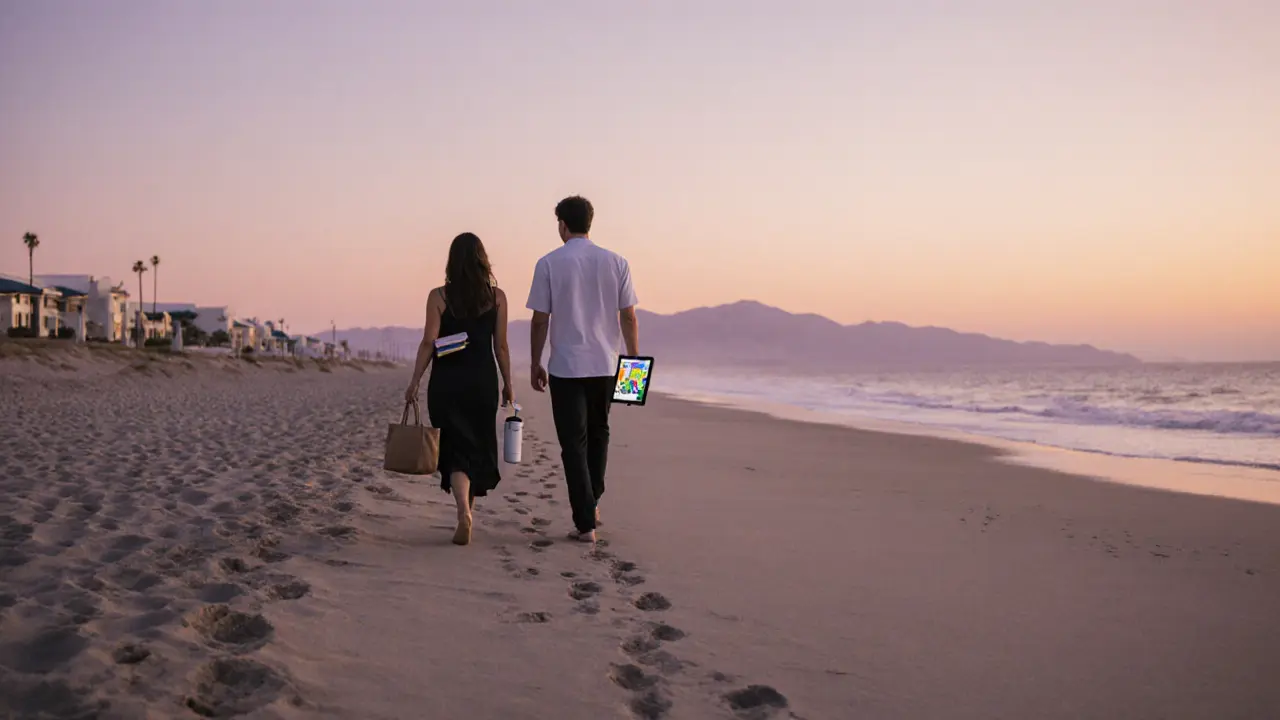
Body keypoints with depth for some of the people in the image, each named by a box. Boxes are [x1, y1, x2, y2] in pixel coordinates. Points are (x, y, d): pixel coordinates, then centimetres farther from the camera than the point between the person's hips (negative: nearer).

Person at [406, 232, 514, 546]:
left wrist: (414, 383, -2)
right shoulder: (497, 297, 0)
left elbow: (429, 343, -8)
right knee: (479, 447, 15)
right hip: (483, 382, 1)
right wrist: (508, 384, 10)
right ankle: (466, 511, 24)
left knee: (456, 448, 2)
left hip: (447, 382, -1)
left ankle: (464, 512, -18)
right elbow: (501, 346, 1)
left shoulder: (439, 297, -4)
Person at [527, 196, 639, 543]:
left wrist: (535, 363, 6)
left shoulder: (549, 264, -4)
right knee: (598, 433, 23)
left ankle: (585, 523, 0)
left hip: (565, 367, -3)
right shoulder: (616, 262, 2)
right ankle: (592, 503, 28)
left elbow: (540, 320, -4)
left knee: (574, 443, 2)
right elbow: (629, 318, 2)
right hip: (605, 365, 3)